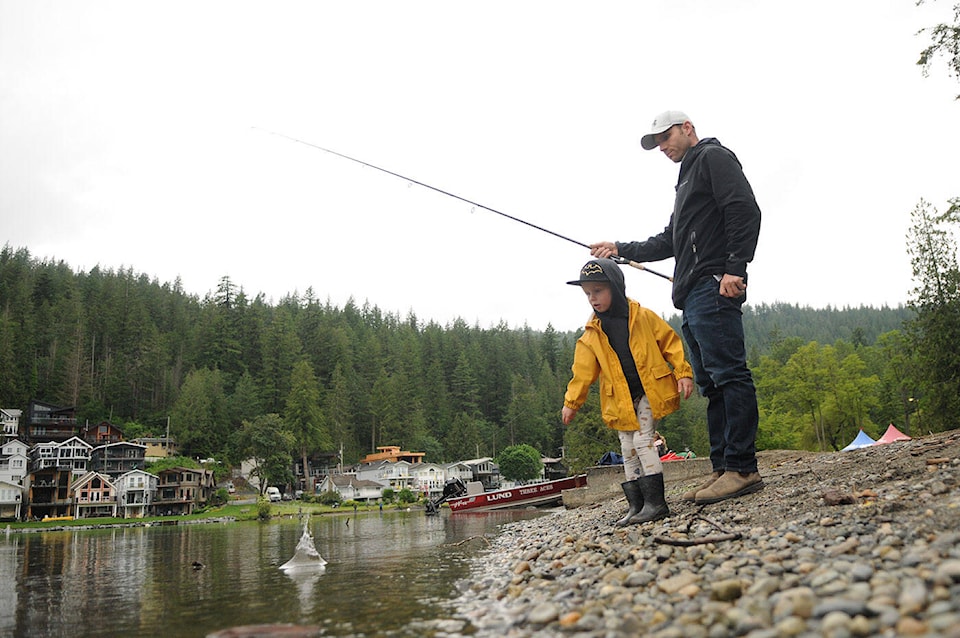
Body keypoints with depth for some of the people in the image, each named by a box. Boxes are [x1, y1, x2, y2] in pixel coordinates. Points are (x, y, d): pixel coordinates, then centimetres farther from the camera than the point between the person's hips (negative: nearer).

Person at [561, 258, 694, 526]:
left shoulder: (643, 317, -4)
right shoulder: (592, 335, 4)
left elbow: (670, 343, -1)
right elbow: (583, 371, 6)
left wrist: (683, 373, -8)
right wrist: (572, 402, 4)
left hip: (650, 392, -4)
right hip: (621, 401, 4)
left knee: (643, 440, -13)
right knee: (628, 450, 6)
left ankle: (655, 501, -8)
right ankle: (636, 505, 13)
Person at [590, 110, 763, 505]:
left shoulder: (714, 157, 4)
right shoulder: (687, 178, 32)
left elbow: (745, 209, -12)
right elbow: (670, 242, 37)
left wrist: (735, 267, -21)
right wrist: (621, 249, 33)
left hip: (714, 286, -10)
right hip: (693, 295, 10)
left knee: (728, 373, -15)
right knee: (711, 383, 5)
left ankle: (742, 469, -17)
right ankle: (724, 470, 5)